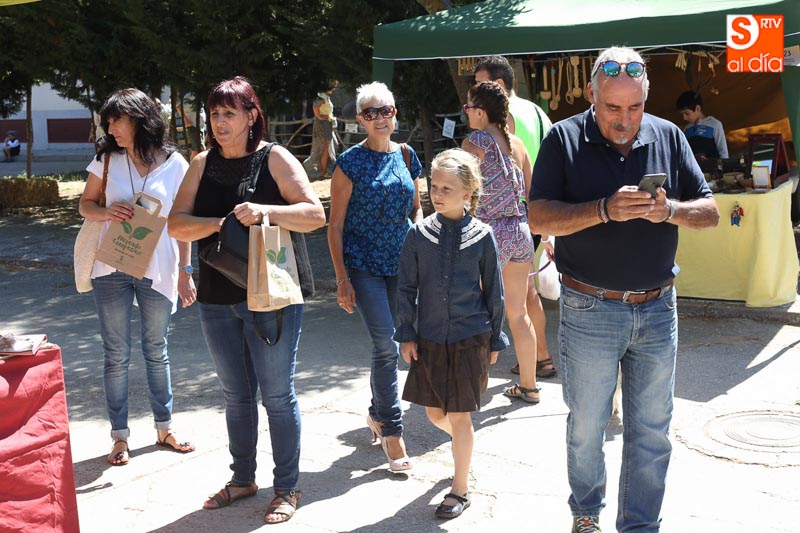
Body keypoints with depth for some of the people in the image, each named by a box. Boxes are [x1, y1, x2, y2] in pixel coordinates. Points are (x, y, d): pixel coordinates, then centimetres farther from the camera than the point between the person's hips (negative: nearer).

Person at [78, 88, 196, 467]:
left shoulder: (174, 164, -2)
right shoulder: (107, 159, 2)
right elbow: (85, 203, 9)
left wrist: (185, 272, 0)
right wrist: (106, 213, -14)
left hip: (157, 271, 0)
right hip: (111, 269, 1)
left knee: (156, 351, 13)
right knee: (116, 354, 6)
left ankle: (164, 428, 26)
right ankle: (119, 435, 16)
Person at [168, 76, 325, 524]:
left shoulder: (274, 158, -6)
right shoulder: (203, 164, 7)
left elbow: (316, 214, -13)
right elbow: (176, 224, 0)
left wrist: (264, 210, -28)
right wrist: (216, 223, -19)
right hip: (218, 298, 5)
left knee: (277, 395, 3)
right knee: (236, 395, 17)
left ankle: (287, 488, 17)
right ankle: (243, 479, 32)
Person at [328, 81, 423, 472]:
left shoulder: (406, 155, 8)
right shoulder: (351, 161, -6)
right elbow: (335, 225, -6)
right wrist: (342, 278, -11)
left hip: (400, 264, 5)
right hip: (363, 265, -5)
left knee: (387, 343, 12)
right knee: (386, 345, -11)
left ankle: (377, 414, 33)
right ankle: (392, 430, 0)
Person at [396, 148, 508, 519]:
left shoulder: (481, 236, -5)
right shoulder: (419, 235, -2)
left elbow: (493, 291, 2)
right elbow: (406, 288, 4)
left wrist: (495, 339, 5)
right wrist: (406, 335, 1)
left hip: (470, 339, -2)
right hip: (430, 338, 3)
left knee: (460, 417, 2)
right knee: (434, 413, 11)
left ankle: (460, 489, 17)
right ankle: (463, 442, 44)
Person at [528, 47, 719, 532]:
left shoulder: (669, 137, 2)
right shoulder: (565, 139, -6)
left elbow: (710, 212, 2)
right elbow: (540, 218, -14)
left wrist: (669, 210, -19)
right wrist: (605, 209, -27)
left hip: (658, 310, 2)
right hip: (590, 310, -2)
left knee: (652, 432, 10)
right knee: (586, 427, 13)